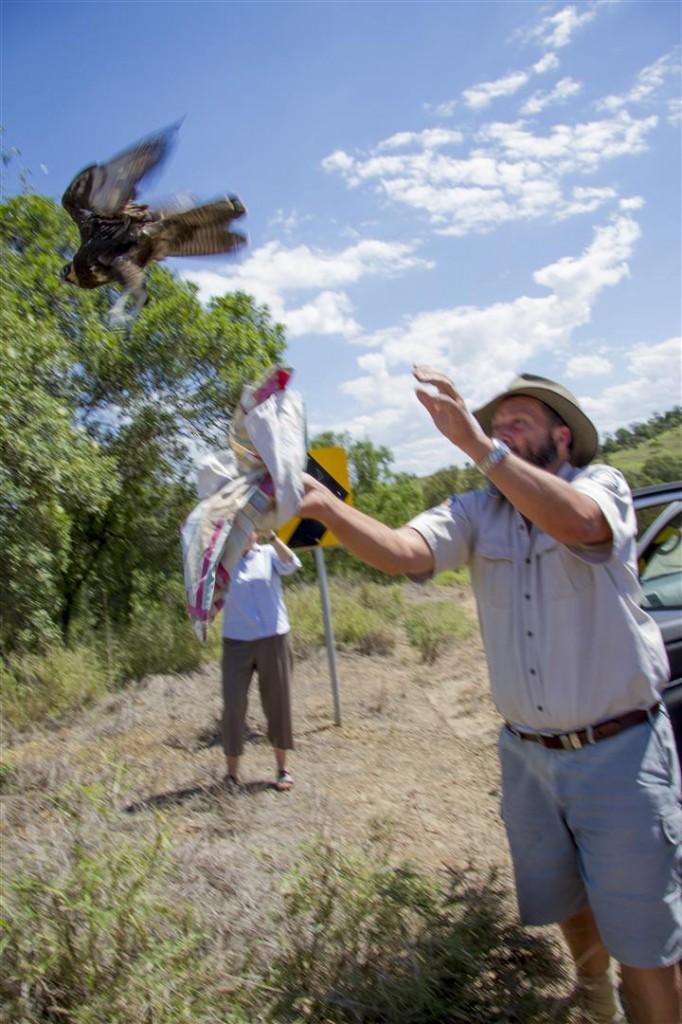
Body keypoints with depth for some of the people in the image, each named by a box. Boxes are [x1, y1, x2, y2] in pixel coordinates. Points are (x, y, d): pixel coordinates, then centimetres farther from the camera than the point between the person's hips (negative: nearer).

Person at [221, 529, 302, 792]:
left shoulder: (268, 554, 4)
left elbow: (291, 564, -15)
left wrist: (271, 535, -27)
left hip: (273, 639, 1)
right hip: (237, 642, 0)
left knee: (278, 703, 7)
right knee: (233, 704, -4)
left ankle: (282, 768, 20)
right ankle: (232, 771, 10)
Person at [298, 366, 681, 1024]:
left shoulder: (603, 486, -9)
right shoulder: (476, 513, 0)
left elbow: (574, 521, -34)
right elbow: (402, 551, -19)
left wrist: (476, 442, -41)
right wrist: (325, 508, -35)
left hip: (619, 753, -4)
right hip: (528, 754, 5)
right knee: (566, 903, 25)